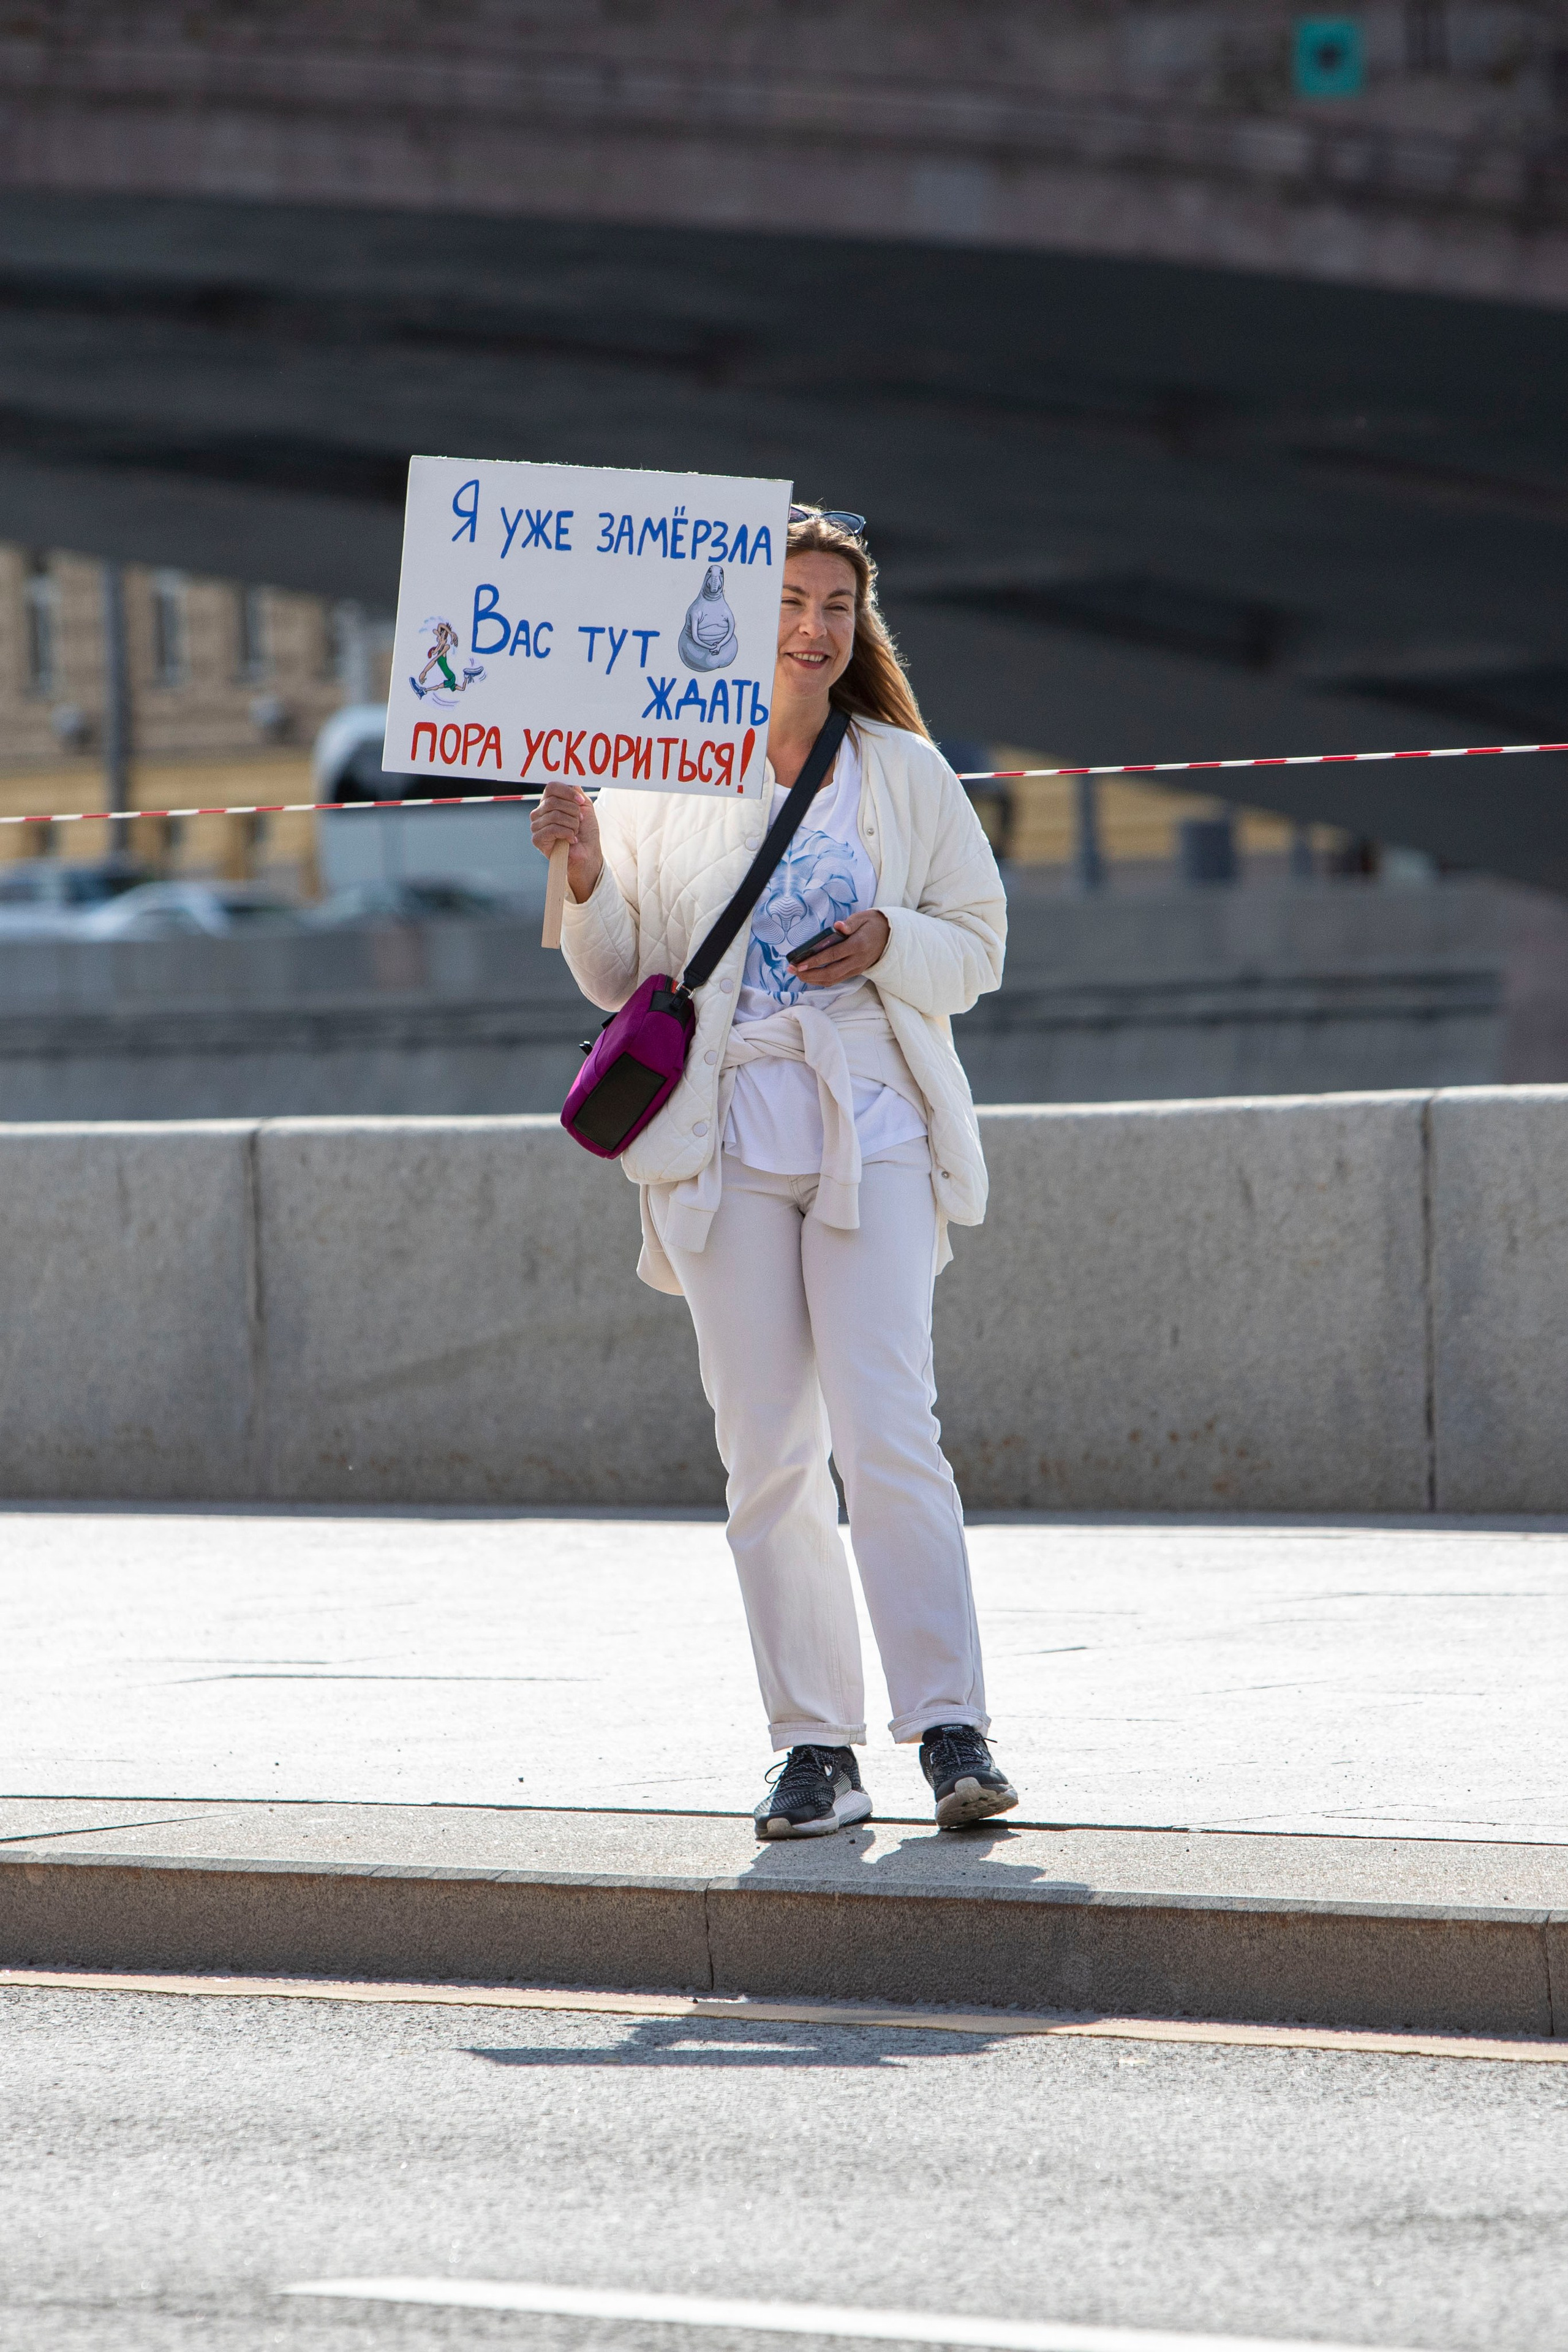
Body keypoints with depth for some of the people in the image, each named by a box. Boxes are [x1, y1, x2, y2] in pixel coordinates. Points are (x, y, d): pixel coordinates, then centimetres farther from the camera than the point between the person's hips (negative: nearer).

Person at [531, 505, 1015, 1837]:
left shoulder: (905, 772, 8)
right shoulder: (665, 779, 7)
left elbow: (978, 942, 13)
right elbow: (620, 978, 10)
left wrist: (891, 943, -8)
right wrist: (589, 883, -10)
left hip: (871, 1125, -1)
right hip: (727, 1137, 1)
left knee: (886, 1428, -13)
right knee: (765, 1453, 0)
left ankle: (951, 1727, -12)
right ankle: (813, 1746, 4)